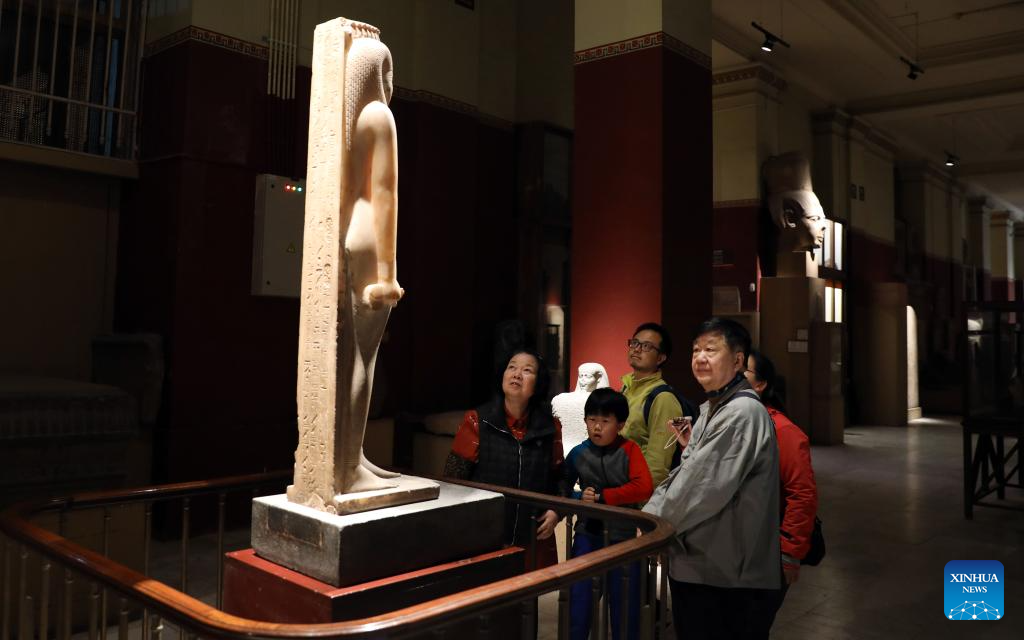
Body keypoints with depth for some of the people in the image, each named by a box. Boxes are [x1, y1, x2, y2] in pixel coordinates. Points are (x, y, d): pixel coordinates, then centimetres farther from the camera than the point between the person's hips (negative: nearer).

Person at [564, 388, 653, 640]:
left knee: (624, 603, 10)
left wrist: (602, 496, -17)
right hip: (587, 535, 1)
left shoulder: (629, 450, -6)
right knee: (579, 602, 6)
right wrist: (579, 497, -10)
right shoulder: (577, 454, -2)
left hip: (623, 536, -1)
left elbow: (643, 487, -18)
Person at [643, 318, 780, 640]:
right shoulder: (712, 410, 14)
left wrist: (652, 525, -9)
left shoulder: (743, 413, -18)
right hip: (696, 564, 9)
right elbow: (684, 476, 16)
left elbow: (705, 486, -21)